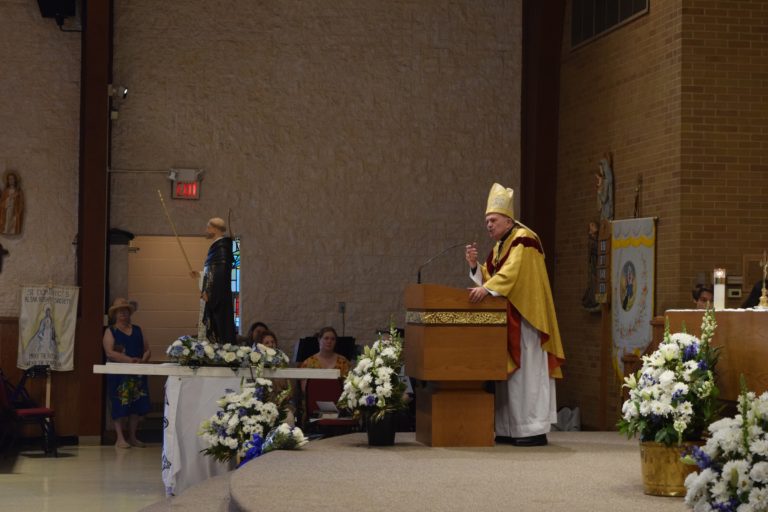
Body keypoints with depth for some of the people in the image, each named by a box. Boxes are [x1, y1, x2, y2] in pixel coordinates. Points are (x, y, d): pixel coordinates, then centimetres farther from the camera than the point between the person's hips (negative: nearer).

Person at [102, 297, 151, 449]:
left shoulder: (137, 330, 16)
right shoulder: (110, 331, 2)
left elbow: (147, 350, 15)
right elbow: (109, 352, -12)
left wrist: (143, 360, -7)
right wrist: (129, 360, -21)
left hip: (137, 374, 4)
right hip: (118, 374, -4)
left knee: (137, 405, 3)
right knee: (120, 406, -6)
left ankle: (132, 437, 12)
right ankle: (120, 438, -3)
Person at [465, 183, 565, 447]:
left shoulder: (523, 239, -9)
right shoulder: (499, 247, 18)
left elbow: (511, 272, -23)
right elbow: (491, 279, 16)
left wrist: (487, 289, -32)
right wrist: (475, 265, 1)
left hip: (524, 318, -9)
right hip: (506, 320, 9)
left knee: (527, 372, -9)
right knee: (508, 373, 6)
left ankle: (535, 430, -7)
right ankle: (510, 430, 8)